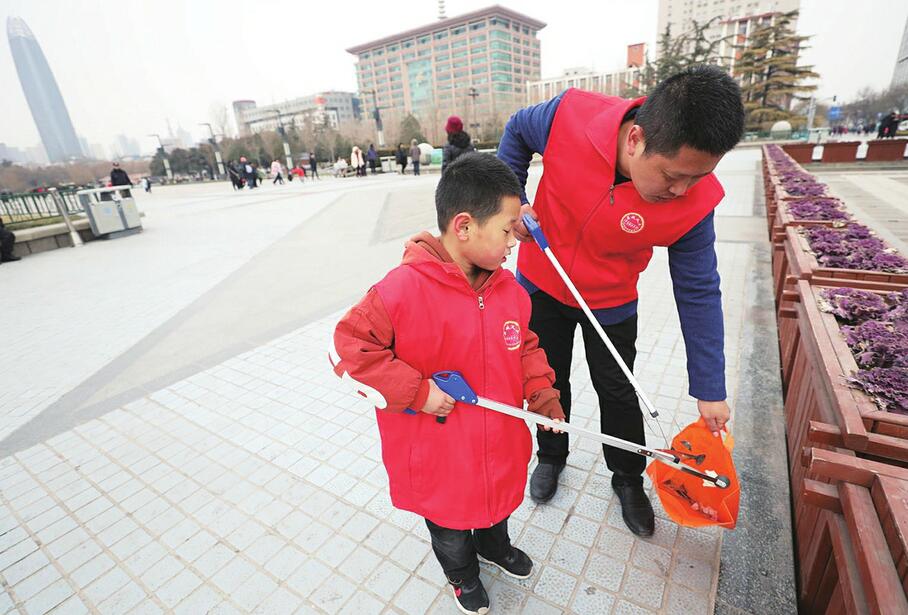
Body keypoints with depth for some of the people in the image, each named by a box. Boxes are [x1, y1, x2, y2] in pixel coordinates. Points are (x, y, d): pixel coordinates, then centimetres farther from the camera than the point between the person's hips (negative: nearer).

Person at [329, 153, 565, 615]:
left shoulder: (508, 288, -8)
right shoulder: (403, 290, -28)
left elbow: (525, 347, 6)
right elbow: (348, 348, -23)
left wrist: (543, 397, -3)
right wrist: (418, 392, -26)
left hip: (500, 443, 5)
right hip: (437, 456, -5)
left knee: (499, 502, 33)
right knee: (450, 529, 24)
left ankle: (494, 545, 68)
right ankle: (462, 573, 59)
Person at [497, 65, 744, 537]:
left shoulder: (694, 202, -26)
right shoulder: (570, 115, -29)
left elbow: (698, 294, -15)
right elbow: (518, 131, -4)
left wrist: (710, 390, -10)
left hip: (610, 302, 0)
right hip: (541, 283, 1)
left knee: (618, 393, 13)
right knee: (548, 380, 16)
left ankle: (628, 479, 42)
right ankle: (551, 456, 44)